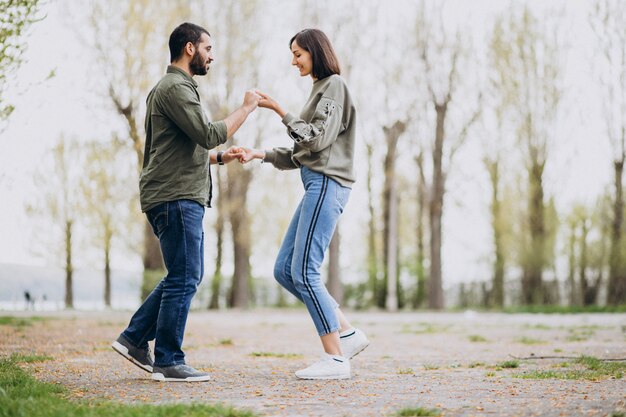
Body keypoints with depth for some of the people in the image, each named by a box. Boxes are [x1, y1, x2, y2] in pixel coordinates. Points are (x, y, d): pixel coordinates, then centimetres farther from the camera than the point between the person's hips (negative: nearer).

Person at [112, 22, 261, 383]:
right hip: (175, 198, -11)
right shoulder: (174, 88, -11)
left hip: (184, 198, 11)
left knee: (187, 276, 14)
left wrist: (220, 157, 15)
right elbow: (208, 134, -20)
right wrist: (246, 108, -10)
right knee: (184, 278, -8)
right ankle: (168, 362, -2)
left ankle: (135, 339, 17)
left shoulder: (180, 88, 24)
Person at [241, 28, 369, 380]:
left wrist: (280, 111, -13)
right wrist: (261, 154, 14)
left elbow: (317, 139, -15)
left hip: (327, 184, -10)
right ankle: (347, 333, 9)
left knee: (304, 273, -12)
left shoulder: (334, 85, -4)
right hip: (317, 184, 10)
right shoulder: (320, 89, 22)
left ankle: (336, 358, -9)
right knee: (284, 270, 7)